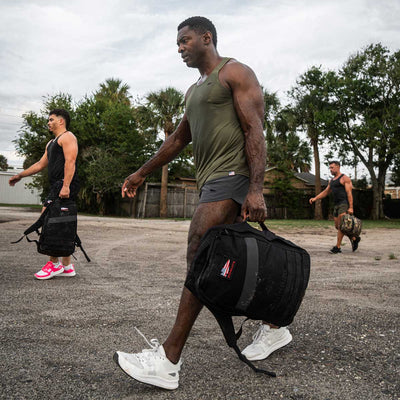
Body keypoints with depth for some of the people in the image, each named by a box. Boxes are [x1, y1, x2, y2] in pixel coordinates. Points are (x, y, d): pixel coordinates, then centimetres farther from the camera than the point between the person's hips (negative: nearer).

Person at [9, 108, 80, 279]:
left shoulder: (67, 137, -3)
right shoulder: (51, 143, 29)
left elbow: (70, 161, -16)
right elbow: (40, 164, 32)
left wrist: (65, 186, -26)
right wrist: (20, 176, 30)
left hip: (65, 185, -10)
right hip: (57, 186, 10)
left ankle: (54, 264, -12)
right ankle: (66, 266, 11)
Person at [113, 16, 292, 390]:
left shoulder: (235, 73, 0)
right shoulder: (194, 91, 26)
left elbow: (254, 131, -11)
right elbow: (177, 139, 30)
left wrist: (256, 189, -22)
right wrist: (141, 173, 31)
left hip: (231, 175, -9)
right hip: (212, 180, 9)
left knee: (199, 257, -17)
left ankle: (168, 361, -15)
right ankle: (274, 327, 25)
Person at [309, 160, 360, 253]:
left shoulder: (345, 178, -5)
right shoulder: (331, 181, 20)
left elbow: (349, 193, -11)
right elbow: (325, 192, 22)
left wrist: (351, 207, -19)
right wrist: (315, 198, 7)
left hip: (344, 204, -9)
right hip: (336, 205, 9)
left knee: (341, 226, -10)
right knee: (337, 226, 8)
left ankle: (337, 247, -8)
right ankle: (354, 238, 24)